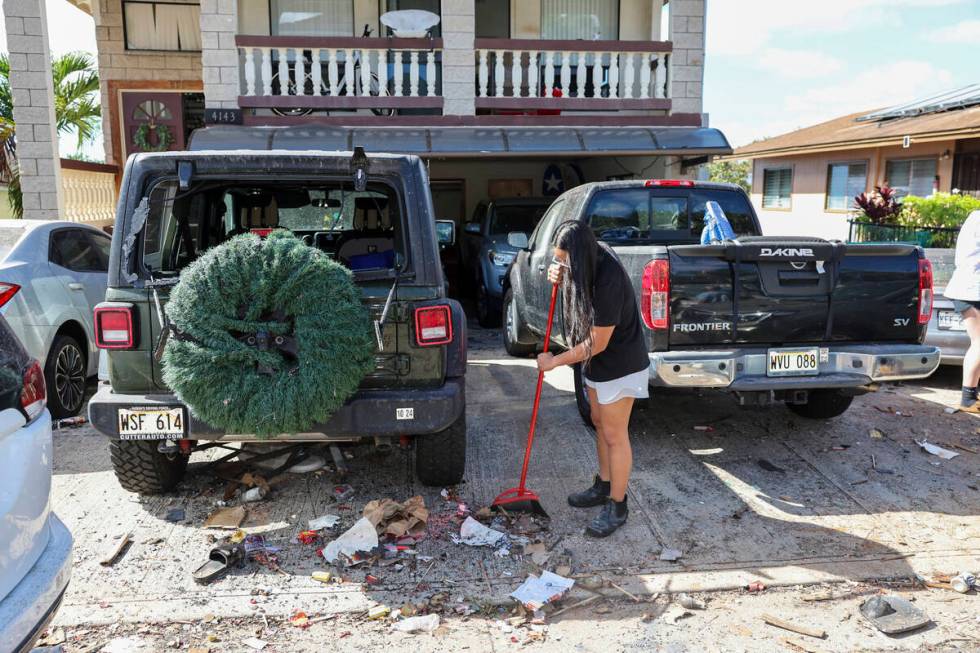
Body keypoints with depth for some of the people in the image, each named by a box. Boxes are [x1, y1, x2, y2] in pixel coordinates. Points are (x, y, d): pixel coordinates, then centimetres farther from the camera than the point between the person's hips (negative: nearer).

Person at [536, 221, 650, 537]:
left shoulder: (609, 281, -33)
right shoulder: (589, 263, -8)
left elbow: (597, 343, -27)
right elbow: (572, 282, 16)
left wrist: (554, 361, -16)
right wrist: (558, 276, -9)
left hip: (619, 365, -9)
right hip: (597, 362, 9)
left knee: (614, 435, 1)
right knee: (599, 422, 20)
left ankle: (617, 506, 16)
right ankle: (603, 485, 37)